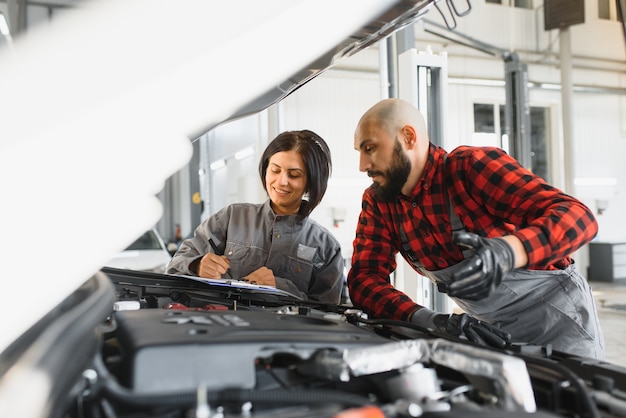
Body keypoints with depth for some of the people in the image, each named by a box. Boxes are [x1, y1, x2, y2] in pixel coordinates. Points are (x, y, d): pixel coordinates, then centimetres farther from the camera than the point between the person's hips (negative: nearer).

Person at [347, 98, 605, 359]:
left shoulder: (473, 165, -23)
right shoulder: (377, 202, -5)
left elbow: (578, 216, -30)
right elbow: (364, 278, -13)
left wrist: (507, 251, -51)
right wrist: (427, 319, -31)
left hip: (558, 315, -4)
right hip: (496, 329, 5)